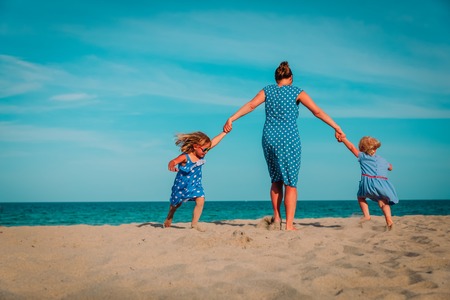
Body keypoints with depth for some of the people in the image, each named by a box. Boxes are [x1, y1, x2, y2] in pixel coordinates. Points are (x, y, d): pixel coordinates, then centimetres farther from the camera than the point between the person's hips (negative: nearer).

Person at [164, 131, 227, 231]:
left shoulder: (201, 153, -15)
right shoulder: (185, 157, -32)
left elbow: (214, 142, -12)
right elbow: (173, 161, -44)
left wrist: (225, 131, -13)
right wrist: (171, 166, -68)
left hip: (195, 184, 4)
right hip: (182, 185, -4)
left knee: (200, 201, -17)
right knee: (176, 204, 18)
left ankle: (194, 223, -6)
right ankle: (169, 218, 48)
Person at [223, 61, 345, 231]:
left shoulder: (267, 90, 10)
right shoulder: (297, 92, 3)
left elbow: (250, 105, -4)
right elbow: (317, 112, -2)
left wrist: (231, 119, -6)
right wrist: (337, 128, 1)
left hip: (269, 139, 3)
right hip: (289, 140, -3)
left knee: (276, 180, 19)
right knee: (290, 183, 1)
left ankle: (276, 218, 24)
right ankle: (289, 225, -3)